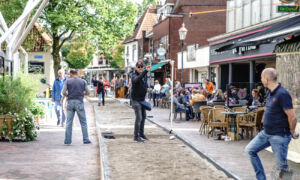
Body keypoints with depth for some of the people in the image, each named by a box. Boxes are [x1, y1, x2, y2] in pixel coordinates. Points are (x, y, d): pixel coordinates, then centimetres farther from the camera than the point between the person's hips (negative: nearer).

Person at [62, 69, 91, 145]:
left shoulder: (68, 81, 2)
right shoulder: (83, 81, 4)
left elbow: (64, 92, -4)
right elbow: (87, 92, 8)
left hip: (70, 102, 1)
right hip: (79, 102, -1)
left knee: (69, 122, 6)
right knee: (83, 122, 6)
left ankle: (67, 140, 3)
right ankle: (86, 140, 4)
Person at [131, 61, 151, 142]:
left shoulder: (144, 74, 2)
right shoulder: (134, 75, -22)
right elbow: (137, 79, -48)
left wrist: (147, 87, 5)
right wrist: (146, 71, -59)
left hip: (142, 99, 8)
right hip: (136, 99, -8)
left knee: (143, 116, 16)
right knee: (139, 118, -12)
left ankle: (141, 134, 29)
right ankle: (136, 137, -5)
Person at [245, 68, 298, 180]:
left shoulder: (282, 94, -21)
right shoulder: (270, 93, 8)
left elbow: (292, 117, -22)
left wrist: (292, 133, -9)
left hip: (279, 136, -9)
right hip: (266, 133, 10)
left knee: (282, 166, -3)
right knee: (250, 150, 12)